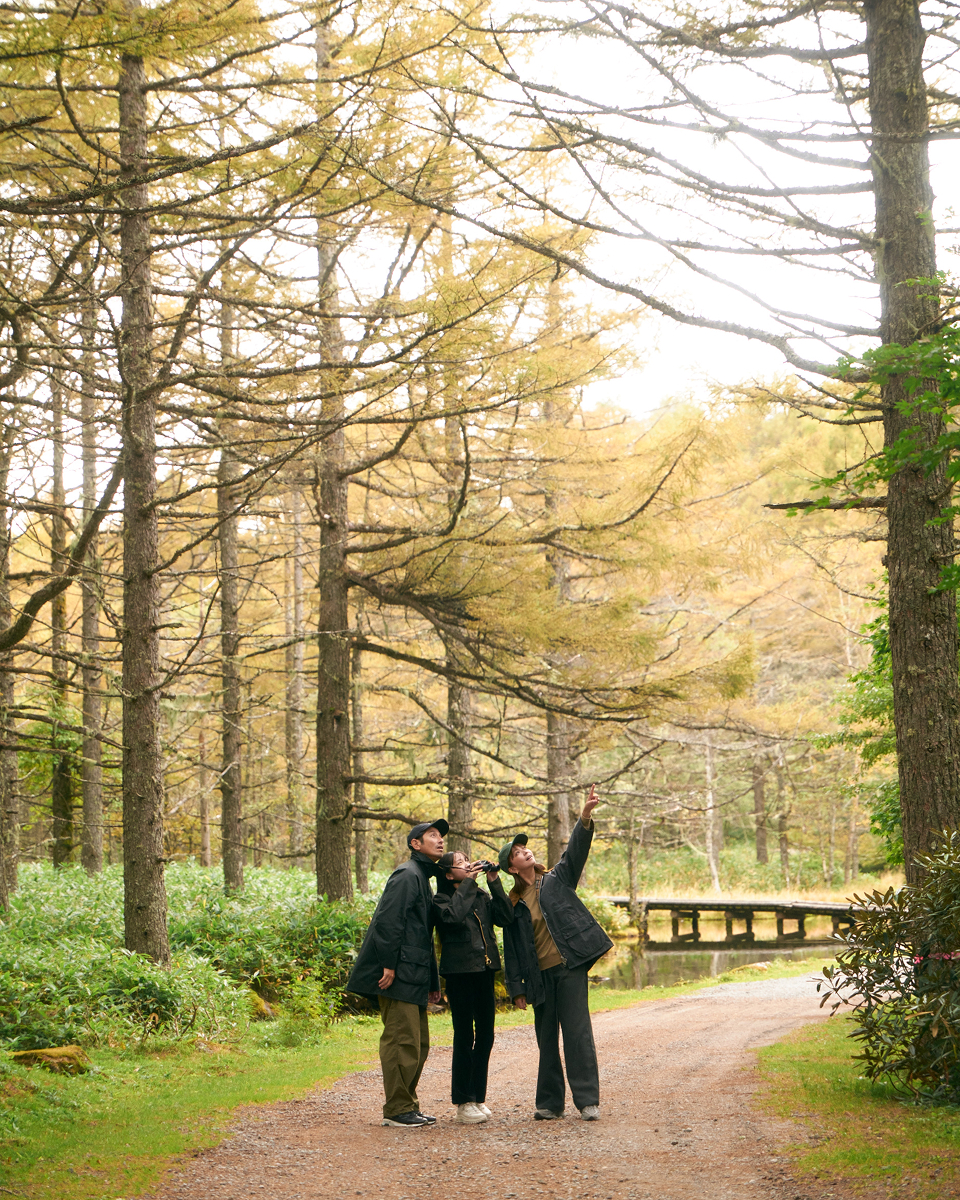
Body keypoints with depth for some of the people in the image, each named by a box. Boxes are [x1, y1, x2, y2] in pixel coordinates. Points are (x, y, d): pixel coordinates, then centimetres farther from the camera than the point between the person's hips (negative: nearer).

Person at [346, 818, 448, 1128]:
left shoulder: (423, 878, 23)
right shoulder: (407, 876, -8)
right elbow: (388, 921, -18)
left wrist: (432, 980, 22)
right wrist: (389, 964, -23)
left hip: (414, 978, 10)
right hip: (399, 976, -10)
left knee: (419, 1044, 12)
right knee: (402, 1041, -9)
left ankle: (408, 1106, 18)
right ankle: (397, 1109, -5)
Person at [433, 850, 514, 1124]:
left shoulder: (482, 896, 14)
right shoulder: (442, 899, -2)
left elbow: (506, 917, 2)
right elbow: (453, 917, -22)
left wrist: (494, 882, -1)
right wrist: (468, 883, -13)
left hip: (485, 969, 6)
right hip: (460, 971, -6)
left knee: (485, 1035, 8)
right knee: (464, 1037, -4)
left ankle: (478, 1097, 17)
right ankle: (463, 1102, 2)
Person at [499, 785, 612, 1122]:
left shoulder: (557, 880, 8)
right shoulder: (513, 904, 10)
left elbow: (575, 852, -8)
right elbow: (511, 950, 11)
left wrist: (585, 819, -25)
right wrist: (516, 988, 5)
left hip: (569, 968, -2)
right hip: (539, 977, 2)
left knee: (577, 1034, -7)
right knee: (547, 1040, 7)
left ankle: (587, 1100, -4)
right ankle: (549, 1102, 15)